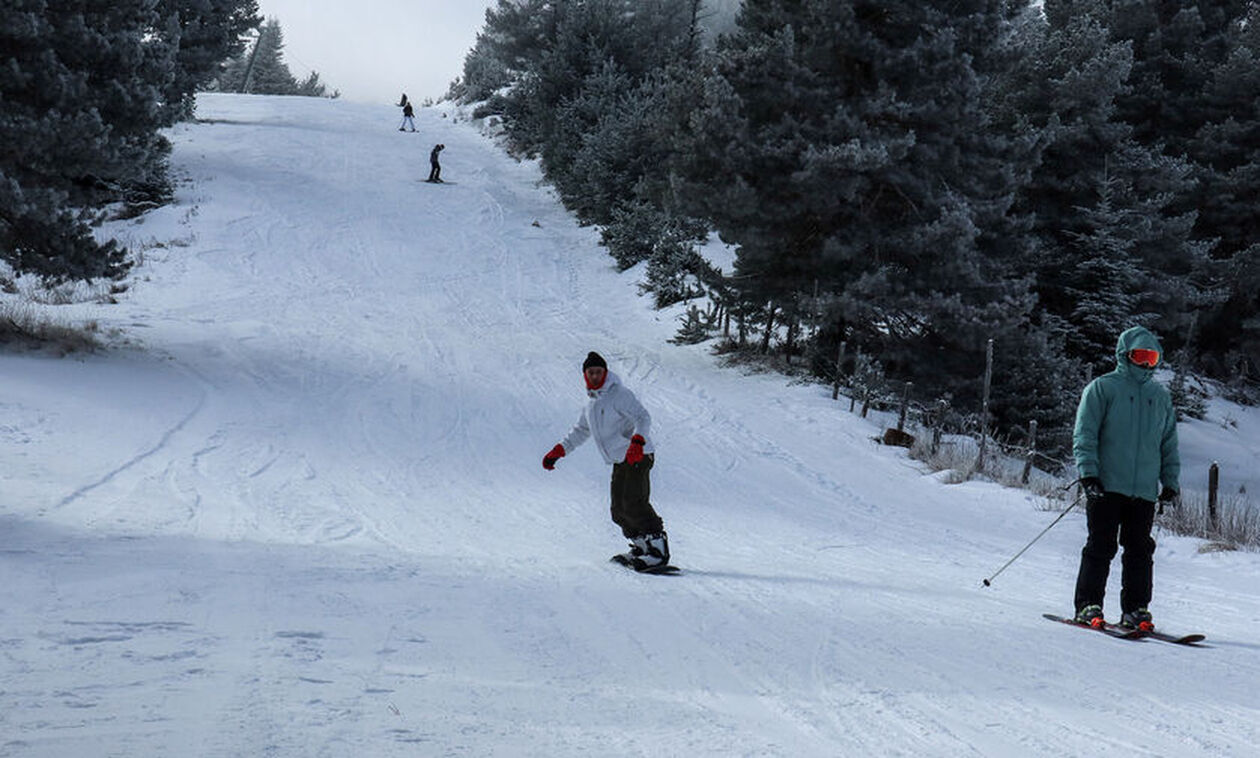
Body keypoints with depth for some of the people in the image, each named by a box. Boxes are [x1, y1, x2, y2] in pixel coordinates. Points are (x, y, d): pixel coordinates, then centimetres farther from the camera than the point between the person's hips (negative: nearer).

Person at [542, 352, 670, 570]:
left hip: (638, 456, -9)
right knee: (619, 510, 3)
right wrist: (558, 451, 22)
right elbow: (580, 431, 31)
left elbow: (643, 418, -19)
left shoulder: (620, 394, -9)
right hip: (619, 462, 9)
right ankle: (641, 548, 10)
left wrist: (637, 441, -36)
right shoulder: (591, 405, 18)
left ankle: (658, 549, -19)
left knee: (634, 504, -20)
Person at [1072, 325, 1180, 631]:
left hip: (1145, 490, 4)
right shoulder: (1102, 388, 2)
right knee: (1100, 547, -4)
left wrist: (1171, 480, 14)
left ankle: (1135, 609, 10)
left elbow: (1169, 443, 23)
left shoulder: (1161, 396, 17)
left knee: (1140, 551, 4)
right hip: (1106, 487, -4)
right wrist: (1088, 471, -12)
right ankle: (1088, 606, 1)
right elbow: (1084, 434, -2)